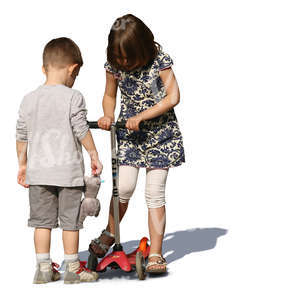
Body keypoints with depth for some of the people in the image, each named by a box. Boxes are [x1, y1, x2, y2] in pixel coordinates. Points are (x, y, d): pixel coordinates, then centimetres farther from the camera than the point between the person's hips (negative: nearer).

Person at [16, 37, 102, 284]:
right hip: (68, 170, -4)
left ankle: (44, 268, 13)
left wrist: (23, 164, 20)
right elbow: (82, 131, -9)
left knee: (42, 220, 10)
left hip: (38, 170, 4)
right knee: (70, 220, 5)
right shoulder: (73, 97, -9)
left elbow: (21, 136, 10)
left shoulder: (29, 99, 5)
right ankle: (72, 269, 12)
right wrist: (94, 156, 2)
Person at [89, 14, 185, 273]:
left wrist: (141, 116, -22)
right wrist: (108, 116, -12)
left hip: (160, 131, -2)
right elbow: (110, 96, 9)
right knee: (124, 187, -10)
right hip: (129, 132, 2)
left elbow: (173, 97, -16)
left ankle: (156, 253, 3)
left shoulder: (159, 60, -16)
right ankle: (110, 233, 16)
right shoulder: (114, 65, -7)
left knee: (155, 193, -4)